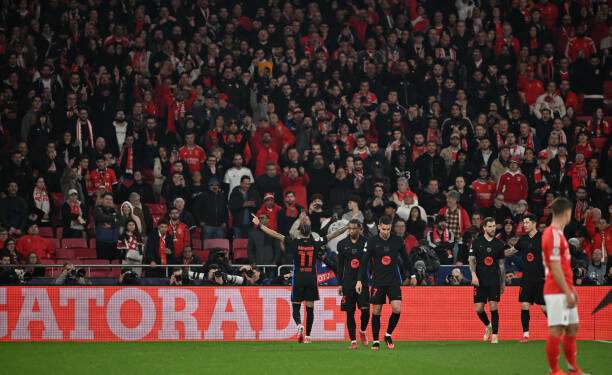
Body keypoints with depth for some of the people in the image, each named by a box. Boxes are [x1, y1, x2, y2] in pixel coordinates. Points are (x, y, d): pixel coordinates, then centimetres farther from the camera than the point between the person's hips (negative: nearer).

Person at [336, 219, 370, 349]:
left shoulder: (366, 243, -2)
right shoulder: (342, 244, 6)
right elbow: (340, 265, 11)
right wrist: (340, 284, 7)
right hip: (348, 282, 2)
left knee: (365, 309, -12)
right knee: (350, 312, 1)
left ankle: (362, 331, 17)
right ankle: (353, 341, 8)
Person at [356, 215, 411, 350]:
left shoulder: (398, 241, 1)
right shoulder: (372, 242, -4)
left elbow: (405, 259, 13)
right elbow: (364, 262, -3)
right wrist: (359, 280, -9)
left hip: (394, 281, 1)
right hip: (377, 281, -1)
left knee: (397, 309, -13)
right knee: (376, 311, 2)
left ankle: (388, 334, 8)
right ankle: (375, 341, 14)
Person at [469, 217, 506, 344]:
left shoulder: (499, 244, 7)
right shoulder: (476, 242, 2)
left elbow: (501, 264, 13)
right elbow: (471, 260, 2)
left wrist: (503, 282, 13)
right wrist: (473, 275, -14)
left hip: (494, 281, 0)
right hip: (480, 281, 0)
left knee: (493, 307, -7)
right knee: (479, 308, -1)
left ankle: (494, 335, 0)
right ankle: (488, 326, 28)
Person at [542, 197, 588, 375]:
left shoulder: (557, 234, 15)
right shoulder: (554, 235, -16)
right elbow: (555, 268, -19)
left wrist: (571, 289, 20)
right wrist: (568, 292, -18)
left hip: (564, 291, 10)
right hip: (557, 292, -10)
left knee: (572, 327, 14)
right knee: (556, 329, -5)